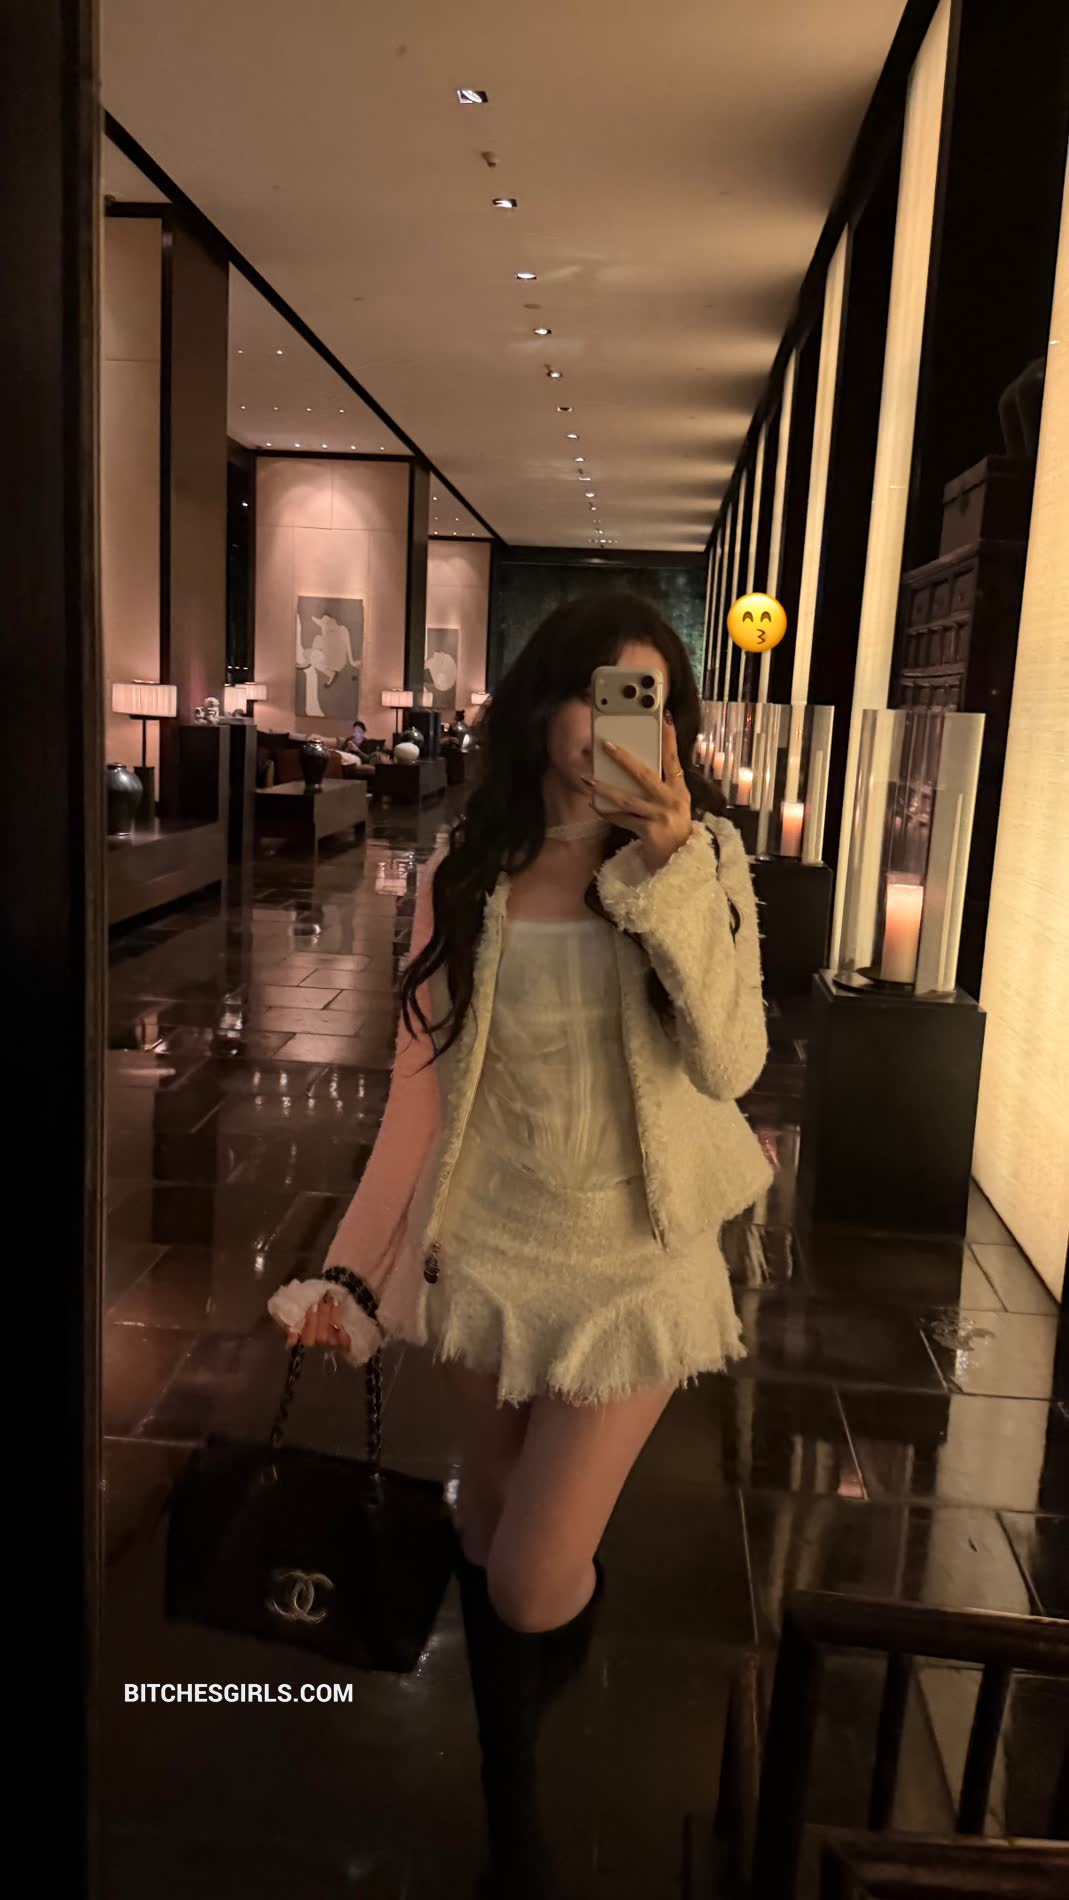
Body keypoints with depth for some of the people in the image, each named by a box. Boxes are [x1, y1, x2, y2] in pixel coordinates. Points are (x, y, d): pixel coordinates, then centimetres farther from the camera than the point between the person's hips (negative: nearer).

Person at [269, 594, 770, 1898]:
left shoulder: (704, 859, -8)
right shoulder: (468, 874, -6)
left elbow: (731, 1063, -18)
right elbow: (425, 1085, -3)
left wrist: (672, 870, -25)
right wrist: (354, 1267, -5)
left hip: (635, 1263, -2)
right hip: (491, 1250, 2)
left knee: (535, 1578, 1)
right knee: (488, 1536, 18)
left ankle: (554, 1683, 42)